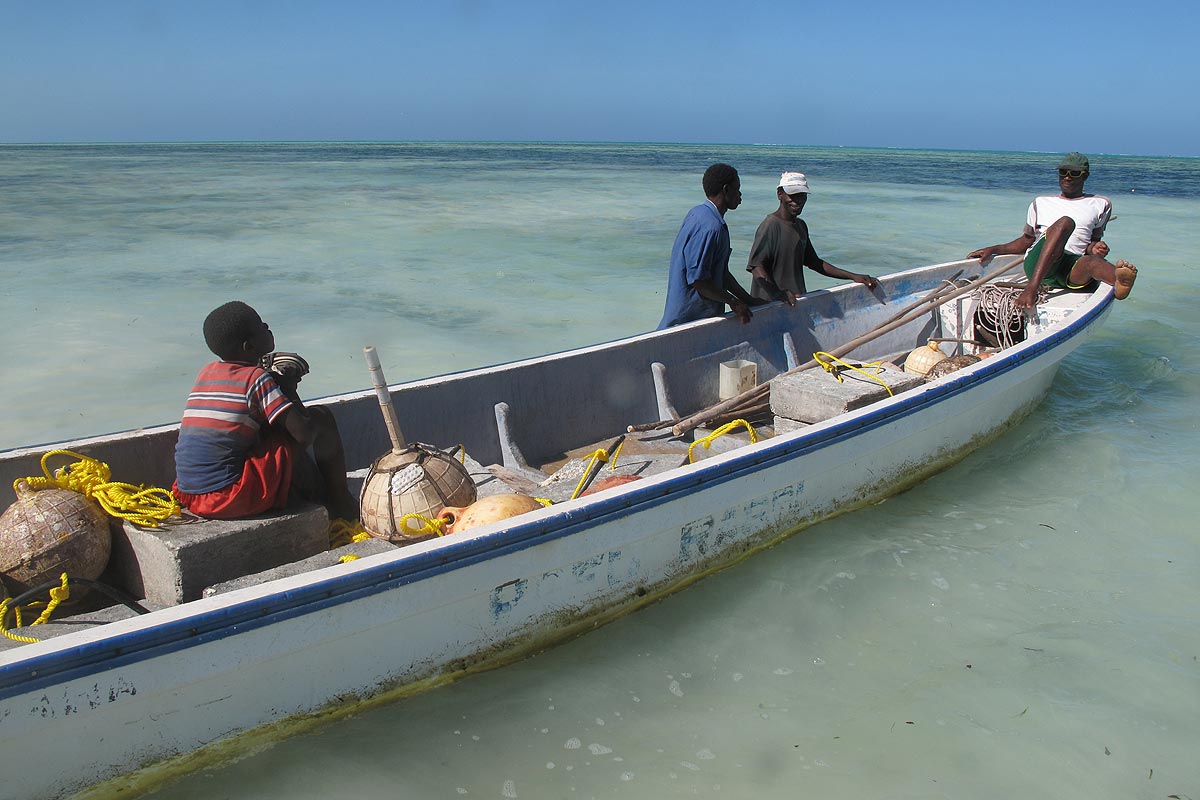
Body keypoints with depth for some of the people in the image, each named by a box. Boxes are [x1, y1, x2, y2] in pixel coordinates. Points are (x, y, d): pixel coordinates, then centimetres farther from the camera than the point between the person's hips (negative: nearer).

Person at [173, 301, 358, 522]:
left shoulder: (206, 373, 10)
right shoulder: (257, 378, -11)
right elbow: (304, 433, -15)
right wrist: (289, 391, 3)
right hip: (231, 499, -8)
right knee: (320, 417, -1)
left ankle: (321, 499, 35)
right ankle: (340, 505, 15)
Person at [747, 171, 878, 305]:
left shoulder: (801, 226, 16)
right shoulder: (771, 226, -13)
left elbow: (814, 262, 23)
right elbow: (756, 266, -23)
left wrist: (854, 277, 18)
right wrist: (778, 294, -39)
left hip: (797, 301, 8)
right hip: (769, 305, -8)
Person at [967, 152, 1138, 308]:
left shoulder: (1100, 204, 25)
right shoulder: (1041, 203, 26)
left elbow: (1094, 240, 23)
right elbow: (1027, 239, 27)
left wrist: (1094, 249, -3)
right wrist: (994, 250, 14)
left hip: (1073, 268, 1)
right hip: (1036, 262, 0)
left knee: (1093, 262, -39)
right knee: (1065, 222, -34)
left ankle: (1121, 282, -77)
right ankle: (1031, 289, -54)